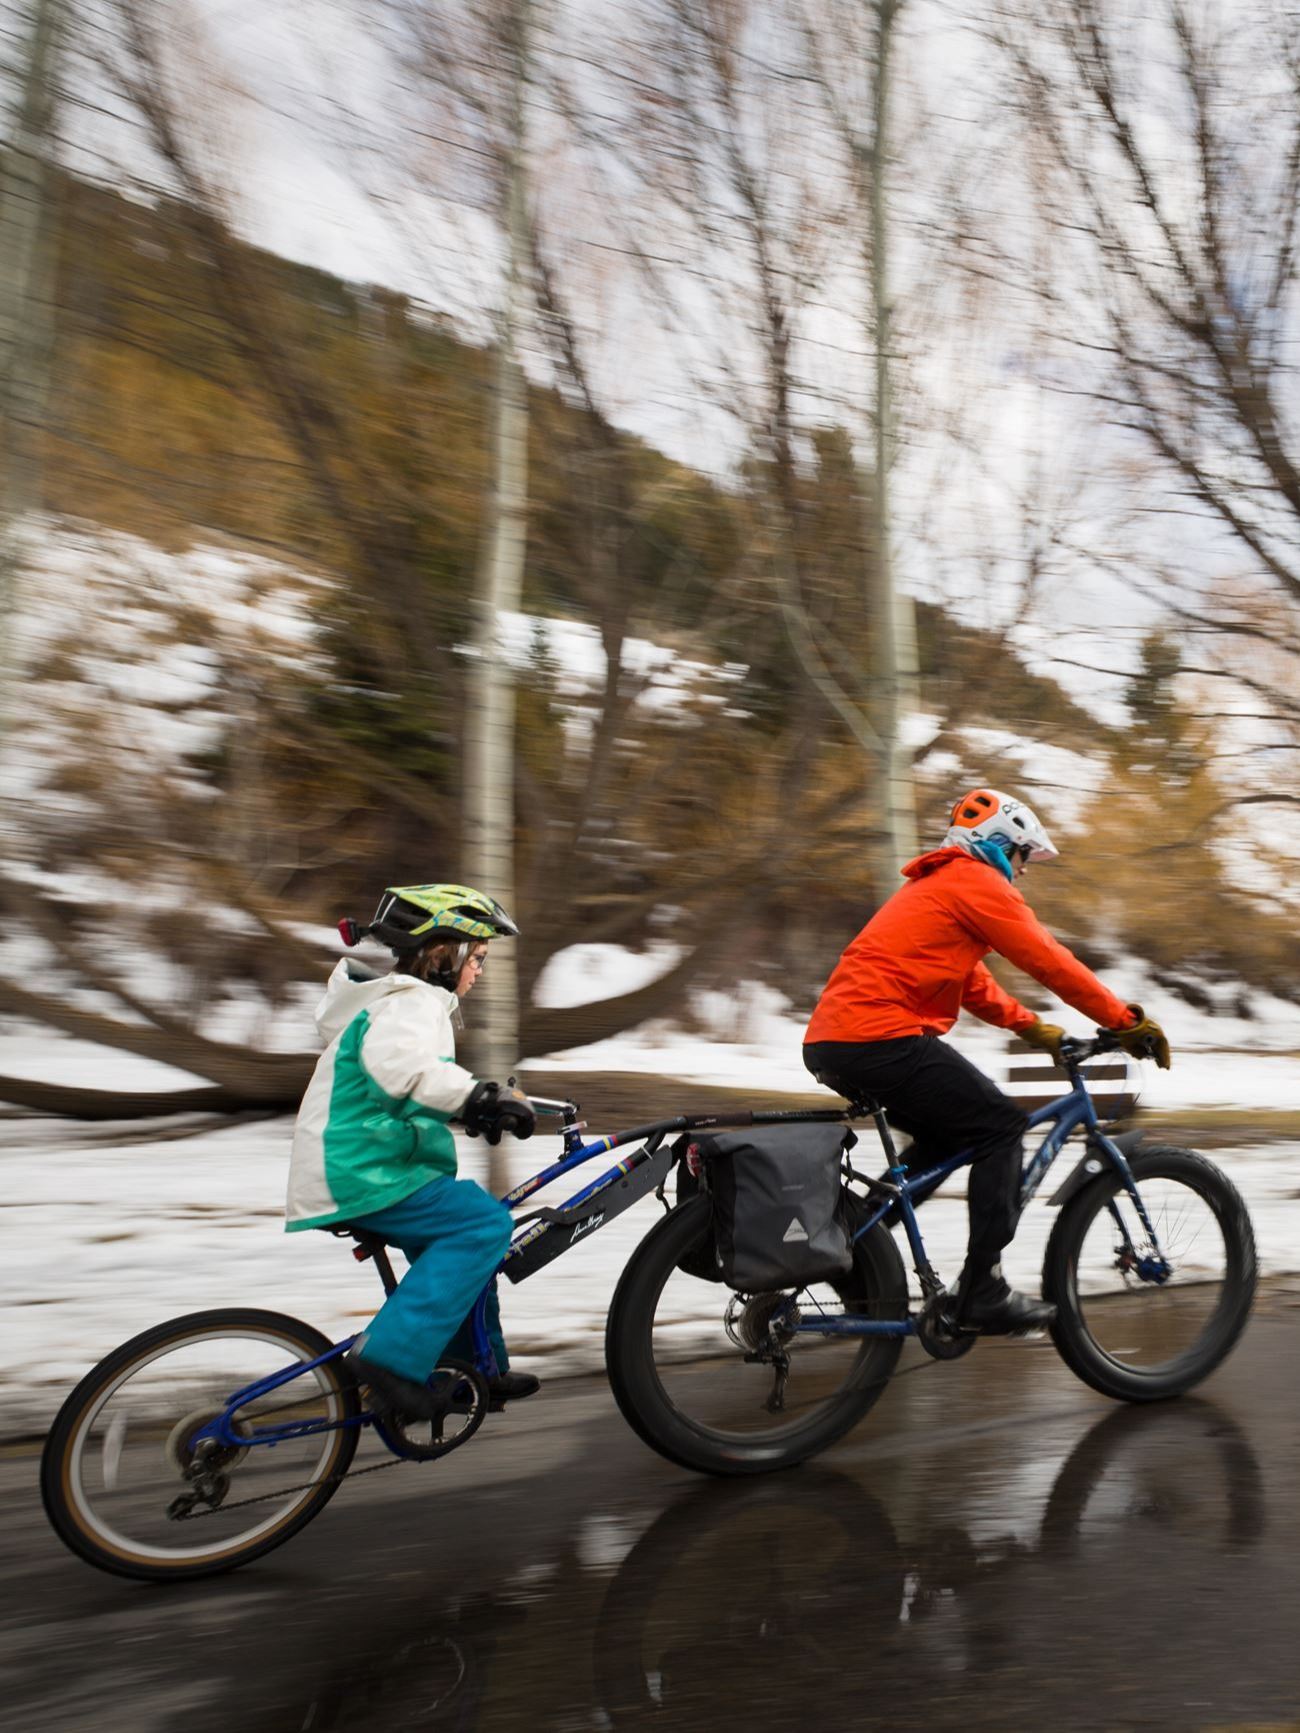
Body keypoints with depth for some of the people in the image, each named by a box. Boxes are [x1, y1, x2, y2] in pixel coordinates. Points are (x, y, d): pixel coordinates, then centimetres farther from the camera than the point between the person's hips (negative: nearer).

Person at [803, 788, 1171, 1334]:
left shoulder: (935, 885, 29)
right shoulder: (978, 882, -2)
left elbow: (973, 983, 32)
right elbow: (1050, 961, -4)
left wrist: (1034, 1028, 27)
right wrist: (1129, 1022, 3)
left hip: (829, 1043, 10)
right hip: (881, 1038, -10)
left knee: (946, 1134, 23)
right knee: (1001, 1127, -1)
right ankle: (983, 1293, -2)